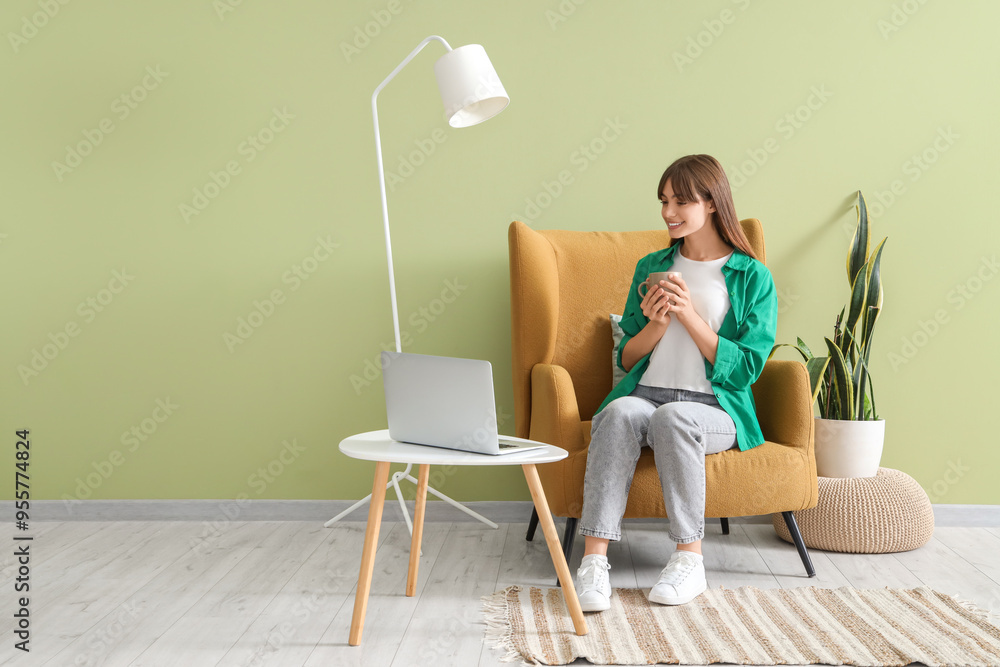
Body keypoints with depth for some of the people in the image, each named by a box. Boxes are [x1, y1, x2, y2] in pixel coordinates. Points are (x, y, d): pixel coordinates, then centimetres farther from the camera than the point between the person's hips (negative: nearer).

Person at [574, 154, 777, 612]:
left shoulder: (753, 277, 6)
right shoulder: (651, 267, 18)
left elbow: (746, 368, -2)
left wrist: (690, 316, -11)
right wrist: (656, 324, -5)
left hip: (715, 408, -3)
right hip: (645, 393, 3)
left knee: (673, 416, -37)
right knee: (621, 412, -33)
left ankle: (689, 561, -27)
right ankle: (594, 561, -37)